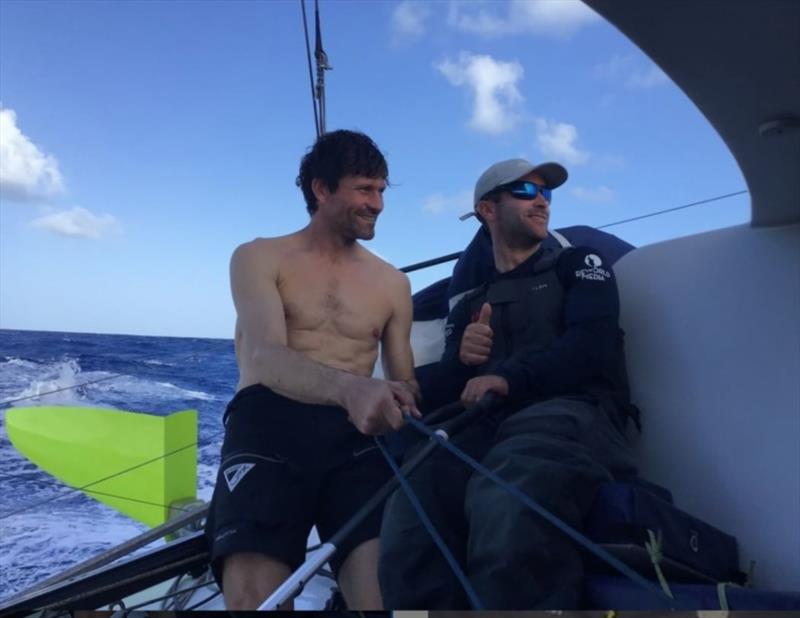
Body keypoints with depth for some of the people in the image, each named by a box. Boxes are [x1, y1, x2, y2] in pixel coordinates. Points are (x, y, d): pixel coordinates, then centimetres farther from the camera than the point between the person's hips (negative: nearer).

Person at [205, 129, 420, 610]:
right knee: (254, 593, -25)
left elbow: (404, 382, 19)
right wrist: (350, 388, -30)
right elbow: (265, 359, -9)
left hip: (354, 434, 2)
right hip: (270, 423, -2)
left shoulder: (392, 283, 21)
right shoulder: (260, 258, 10)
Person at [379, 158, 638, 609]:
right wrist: (461, 360, -1)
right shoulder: (471, 304, 31)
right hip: (489, 427, 4)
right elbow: (447, 390, 22)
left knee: (504, 511, -40)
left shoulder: (579, 265, 21)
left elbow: (592, 345, 1)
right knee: (409, 519, -30)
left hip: (572, 412, -3)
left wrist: (510, 379, -12)